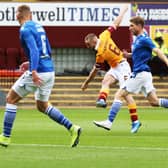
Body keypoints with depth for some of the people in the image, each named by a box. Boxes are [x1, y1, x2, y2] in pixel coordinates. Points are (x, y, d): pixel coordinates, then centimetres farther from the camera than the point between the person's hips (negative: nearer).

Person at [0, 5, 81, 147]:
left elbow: (34, 50, -23)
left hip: (38, 72, -8)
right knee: (42, 106, 21)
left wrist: (34, 70, -32)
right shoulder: (39, 27, 16)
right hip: (50, 70, 8)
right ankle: (72, 128, 10)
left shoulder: (25, 30, -10)